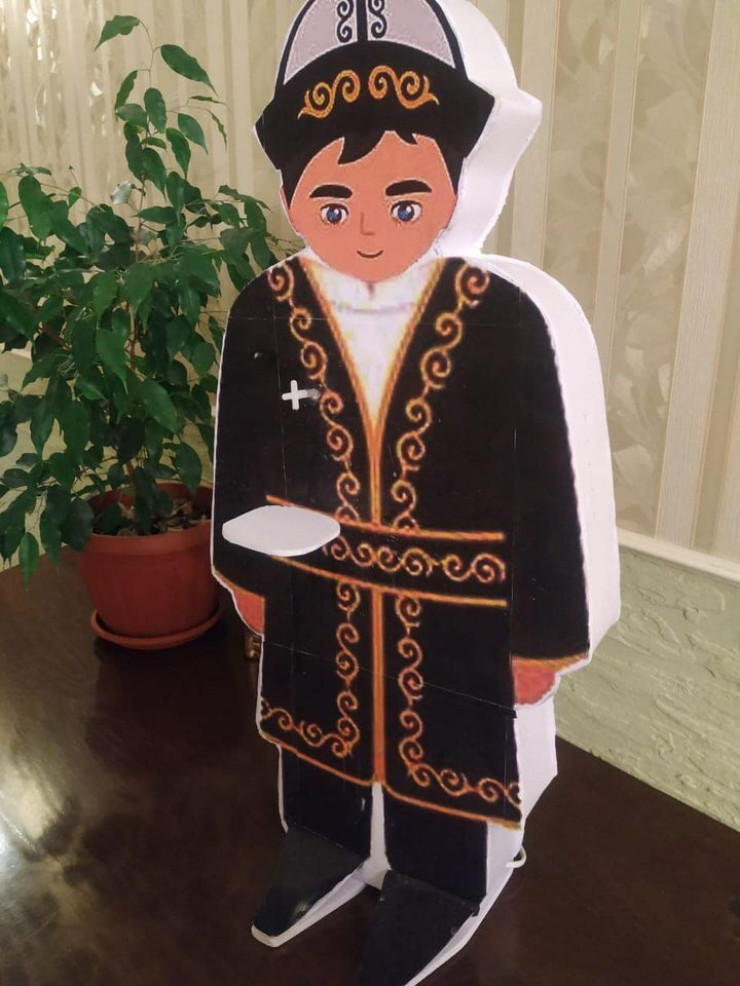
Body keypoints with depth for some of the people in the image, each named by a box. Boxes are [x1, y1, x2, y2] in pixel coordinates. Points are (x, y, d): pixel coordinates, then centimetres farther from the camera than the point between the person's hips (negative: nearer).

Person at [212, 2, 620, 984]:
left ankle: (439, 890, 53)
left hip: (465, 611, -3)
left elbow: (557, 495, -16)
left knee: (453, 749, 21)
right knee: (331, 724, 27)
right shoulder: (264, 312, -12)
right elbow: (243, 462, 0)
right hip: (319, 596, 4)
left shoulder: (521, 319, -23)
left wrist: (544, 634, -9)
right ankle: (334, 849, 59)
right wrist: (249, 573, 9)